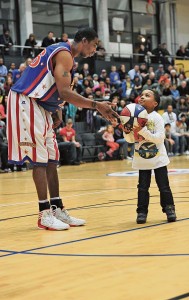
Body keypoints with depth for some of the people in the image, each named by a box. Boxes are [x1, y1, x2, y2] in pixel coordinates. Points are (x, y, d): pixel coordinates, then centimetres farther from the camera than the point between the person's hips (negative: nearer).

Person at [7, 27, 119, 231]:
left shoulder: (63, 53, 17)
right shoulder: (64, 54, -14)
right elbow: (64, 92, -22)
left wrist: (56, 113, 8)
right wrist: (96, 105, -20)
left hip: (39, 105, 10)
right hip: (25, 102, -10)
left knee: (51, 159, 10)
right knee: (39, 159, -7)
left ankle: (57, 209, 15)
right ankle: (44, 215, -2)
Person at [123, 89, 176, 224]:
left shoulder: (157, 118, -10)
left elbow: (160, 138, -20)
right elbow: (129, 139, 6)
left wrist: (142, 131, -26)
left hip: (158, 158, -3)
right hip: (142, 159, 3)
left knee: (164, 186, 2)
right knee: (143, 187, 2)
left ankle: (169, 208, 17)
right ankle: (142, 211, 11)